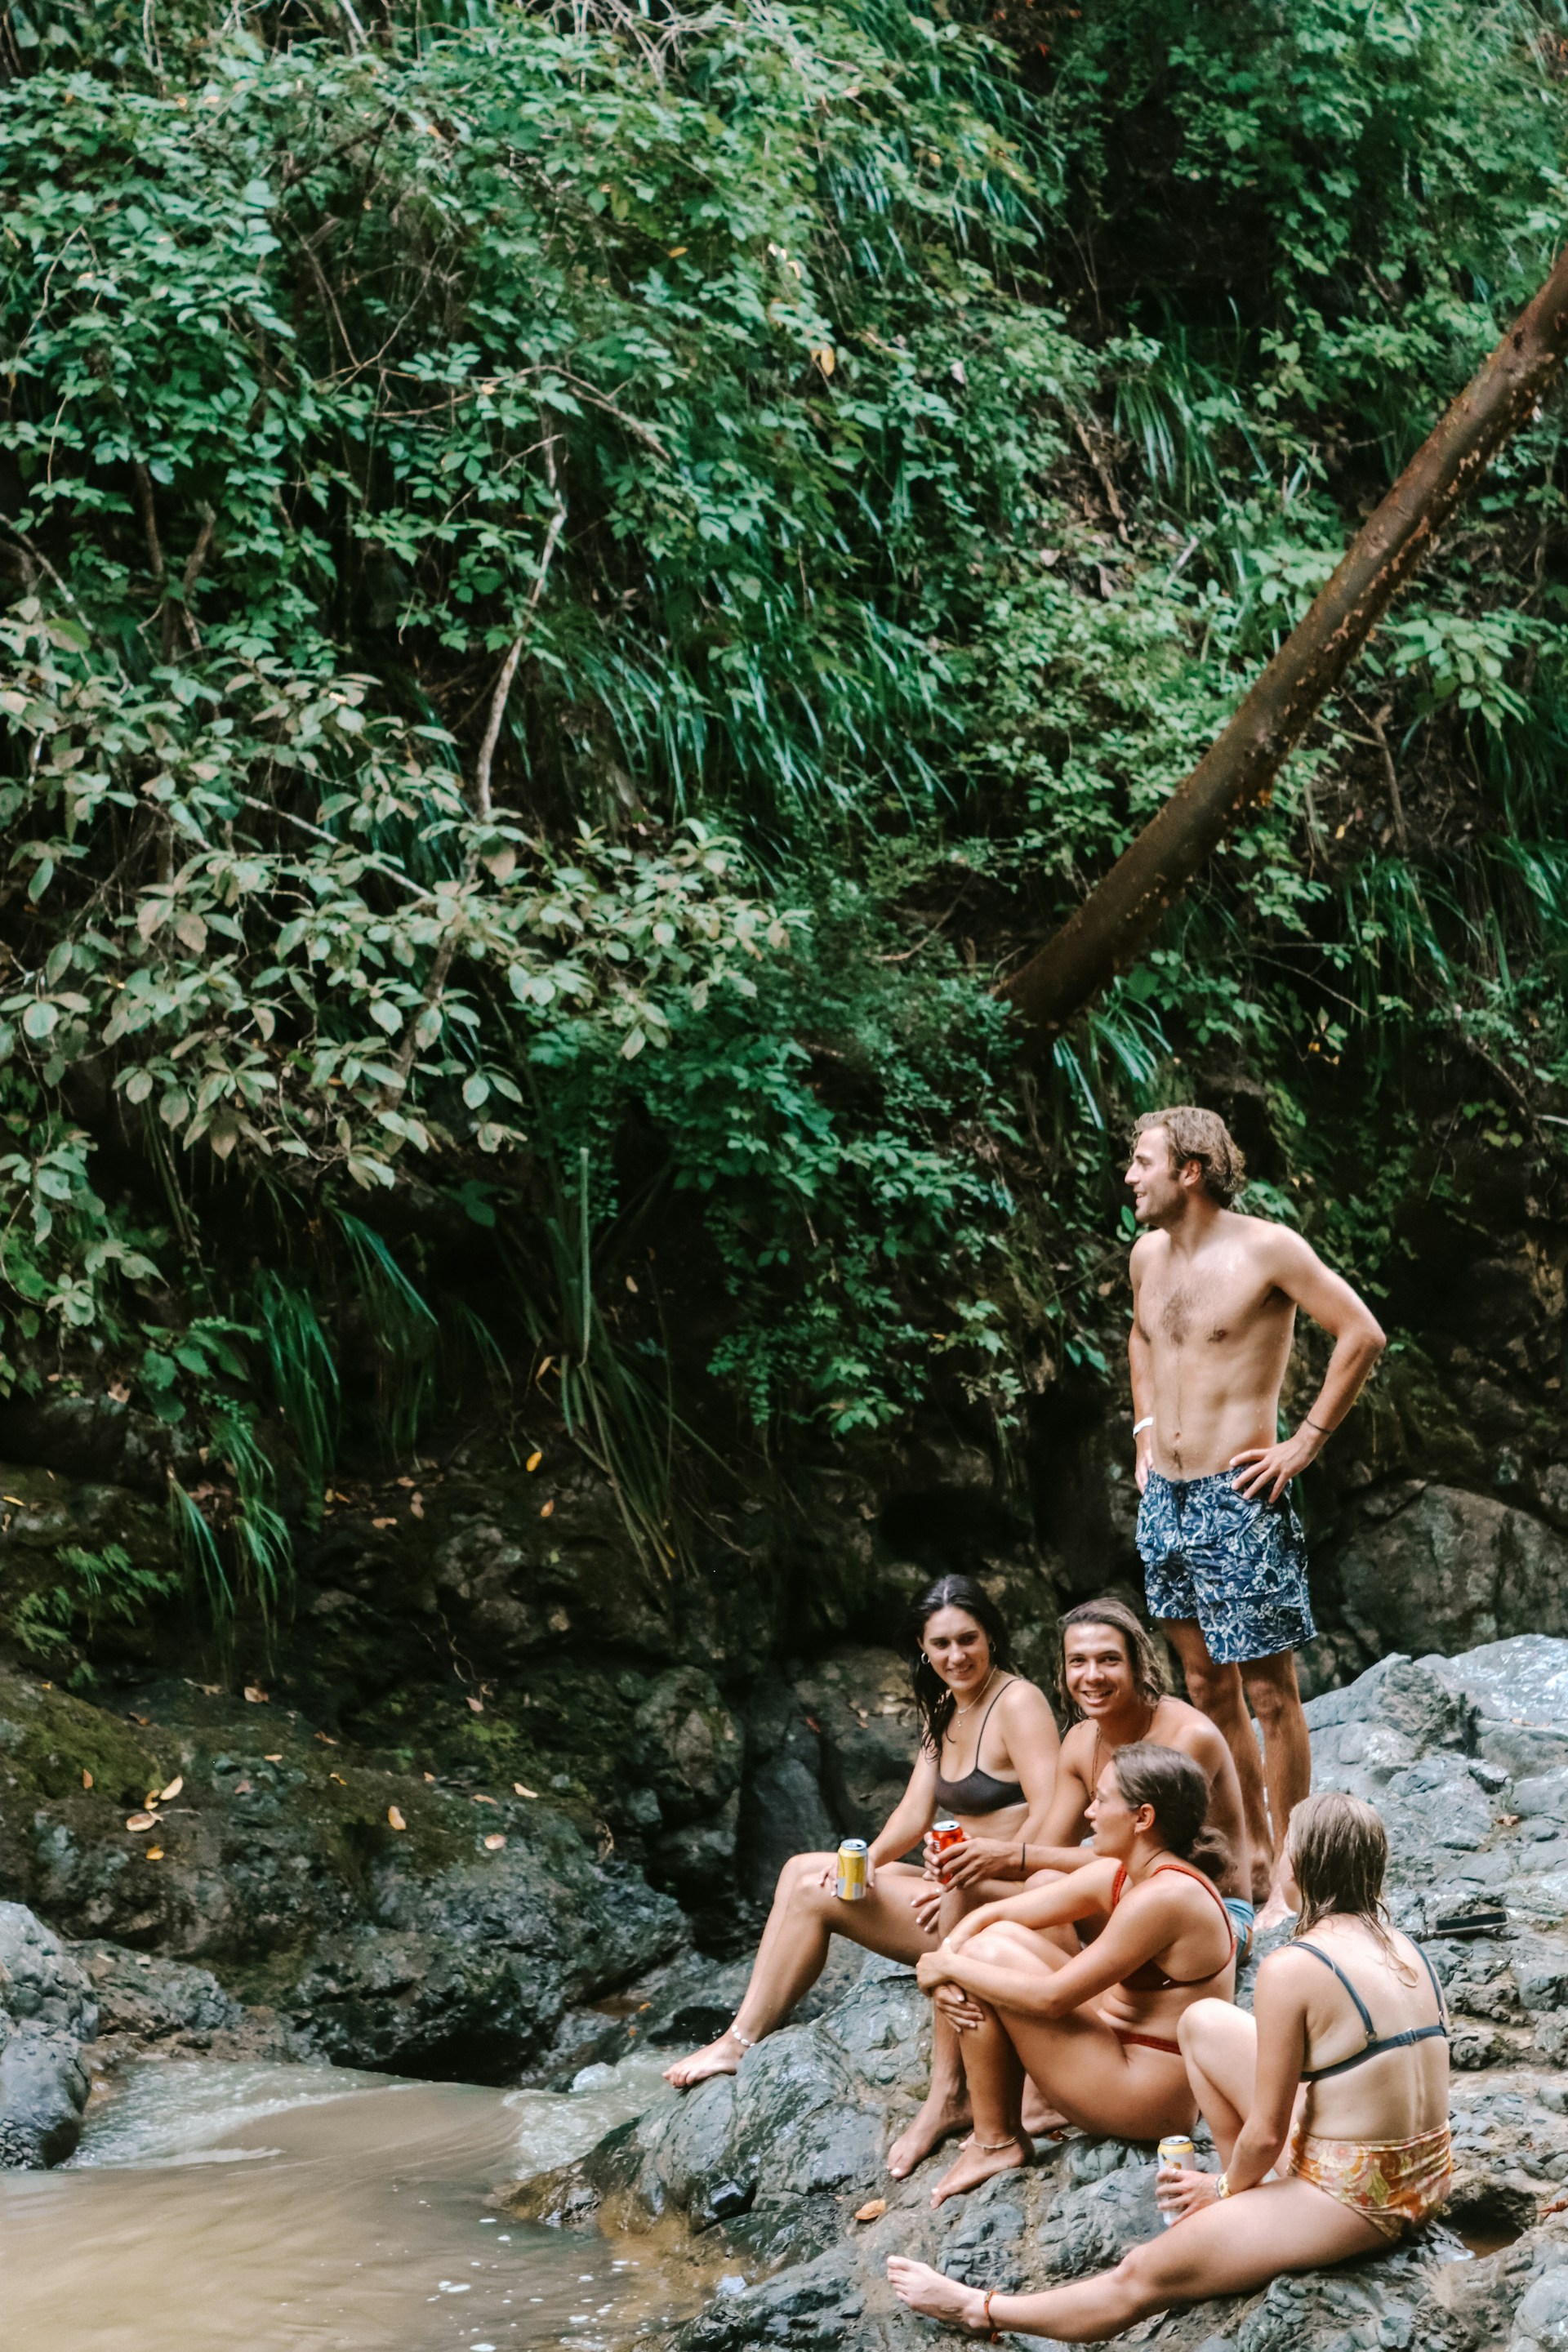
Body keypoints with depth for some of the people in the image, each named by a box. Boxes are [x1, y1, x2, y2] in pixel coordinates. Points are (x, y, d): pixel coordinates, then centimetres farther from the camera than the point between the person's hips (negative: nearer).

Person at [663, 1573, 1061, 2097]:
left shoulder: (1018, 1703, -12)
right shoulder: (944, 1711, 15)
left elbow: (1050, 1822, -22)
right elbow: (917, 1809, 7)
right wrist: (869, 1858, -12)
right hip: (960, 1890, 9)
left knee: (815, 1893, -13)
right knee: (802, 1870, 1)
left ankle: (741, 2044, -2)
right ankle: (743, 2033, -6)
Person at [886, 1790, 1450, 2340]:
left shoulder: (1292, 1968, -20)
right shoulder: (1402, 1945, 6)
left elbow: (1265, 2133, -16)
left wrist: (1225, 2189, 8)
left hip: (1357, 2200, -8)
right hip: (1428, 2179, 8)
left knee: (1139, 2279, 8)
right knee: (1203, 2023, 13)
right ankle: (1254, 2197, 23)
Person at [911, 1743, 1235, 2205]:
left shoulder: (1163, 1898, -25)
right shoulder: (1115, 1876, 4)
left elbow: (1052, 1997, -24)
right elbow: (990, 1914, 7)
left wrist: (951, 1967, -14)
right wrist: (945, 1966, -12)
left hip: (1146, 2099, -9)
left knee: (987, 1954, -11)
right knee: (996, 1937, 8)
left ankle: (995, 2144, 2)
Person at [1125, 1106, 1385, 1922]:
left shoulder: (1266, 1249, -12)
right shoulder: (1148, 1254, 10)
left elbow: (1363, 1333, -11)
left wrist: (1306, 1442, -11)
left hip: (1238, 1497, -7)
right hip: (1164, 1497, 7)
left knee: (1269, 1694, -2)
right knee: (1208, 1687, 13)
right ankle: (1250, 1857, 24)